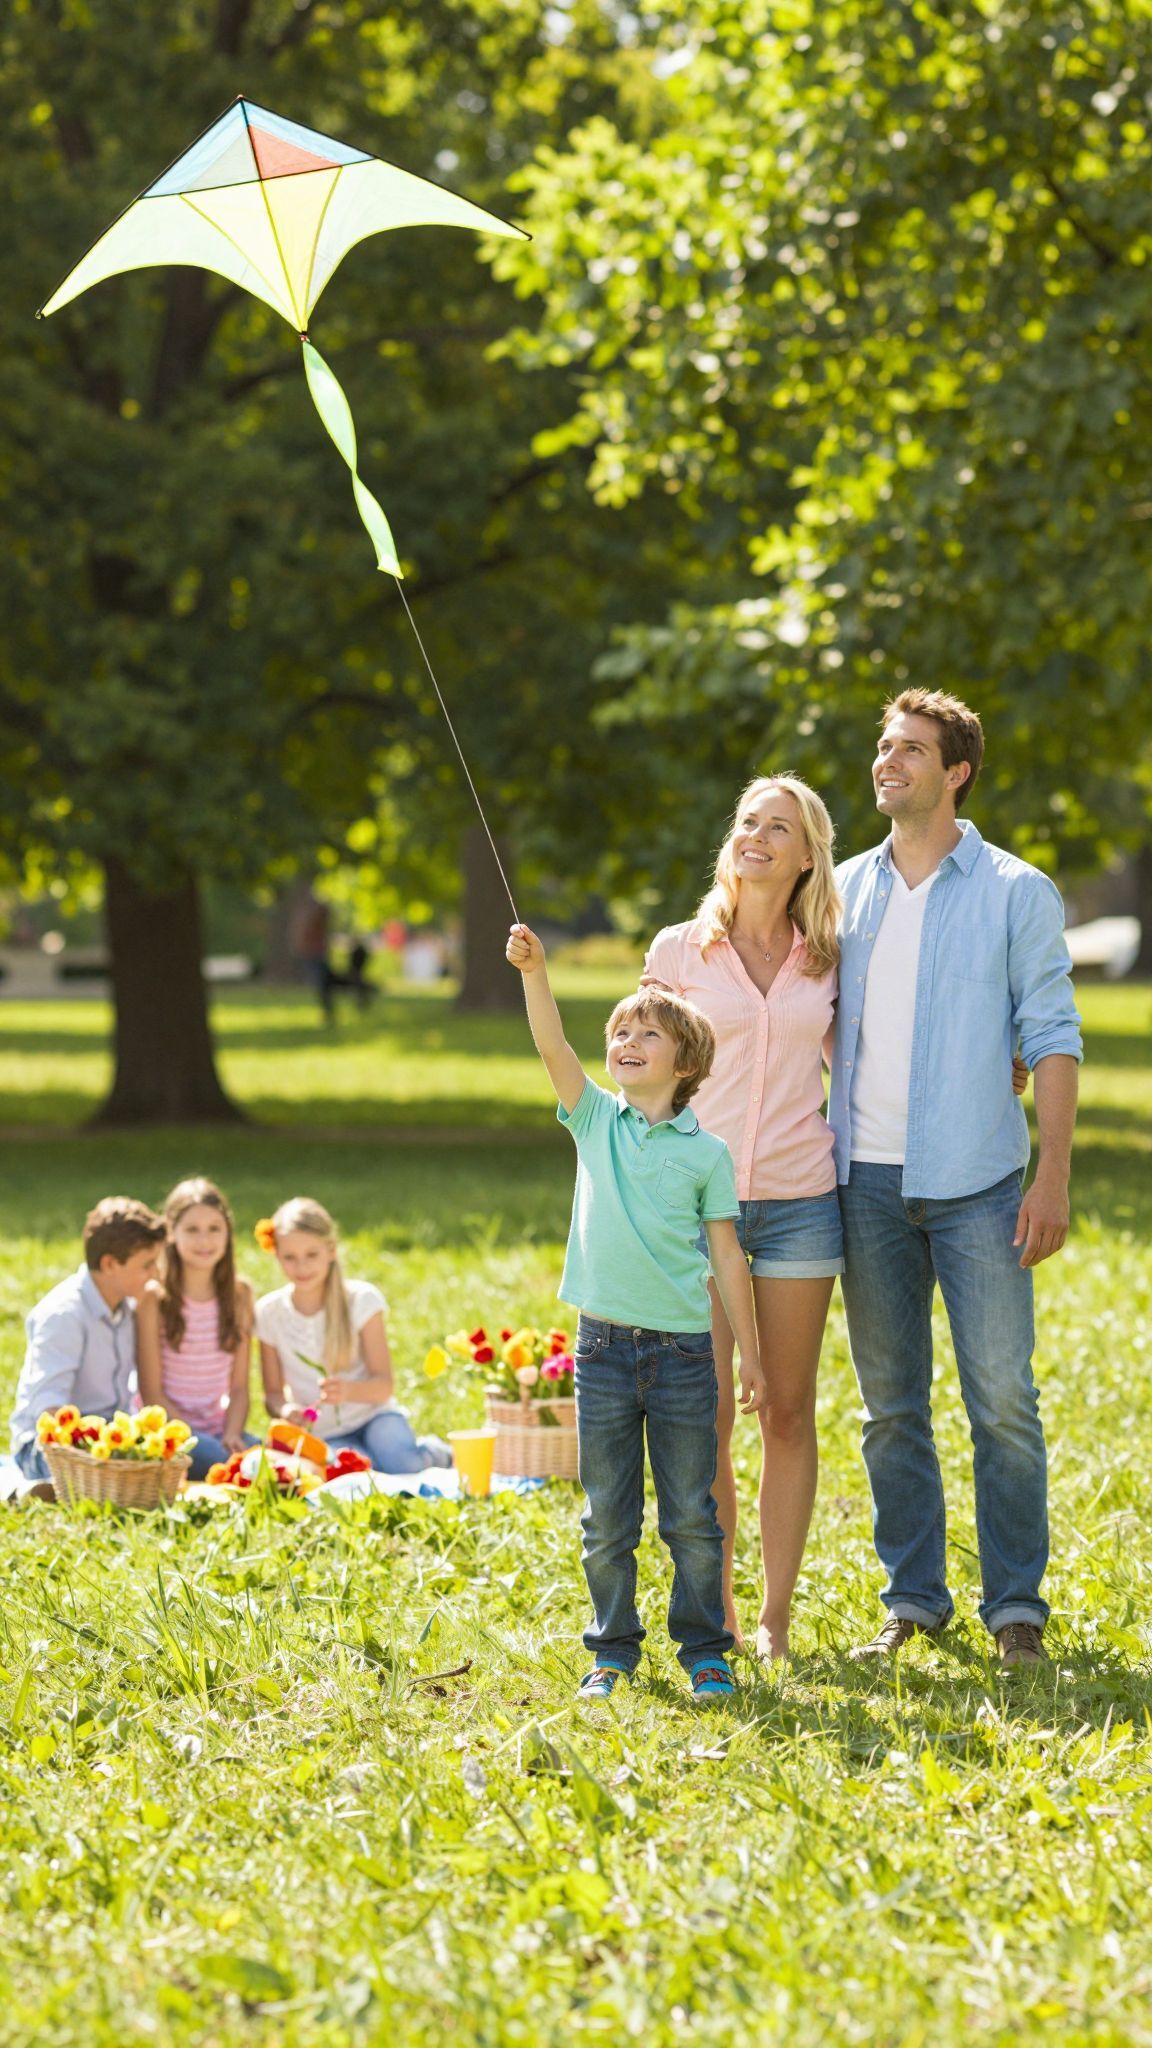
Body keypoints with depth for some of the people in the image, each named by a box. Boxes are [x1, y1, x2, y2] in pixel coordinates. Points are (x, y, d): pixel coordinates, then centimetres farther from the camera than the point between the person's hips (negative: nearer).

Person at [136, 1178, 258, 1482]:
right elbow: (152, 1392, -7)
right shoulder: (154, 1297, -6)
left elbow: (239, 1386, 7)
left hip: (218, 1426, 4)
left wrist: (231, 1434, -10)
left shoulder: (239, 1294, 8)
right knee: (220, 1462, -34)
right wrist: (192, 1439, -16)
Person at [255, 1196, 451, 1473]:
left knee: (403, 1465, -33)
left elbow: (383, 1385, -11)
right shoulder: (270, 1312, -3)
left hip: (372, 1416, -1)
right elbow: (273, 1392, 4)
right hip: (322, 1434, 1)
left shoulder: (362, 1300, -8)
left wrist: (349, 1390, -34)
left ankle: (431, 1451, 4)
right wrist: (285, 1409, -21)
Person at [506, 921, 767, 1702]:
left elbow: (728, 1259, 2)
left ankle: (705, 1649, 15)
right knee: (608, 1518, 7)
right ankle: (613, 1650, 18)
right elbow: (553, 1046, -10)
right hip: (605, 1344, 2)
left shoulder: (706, 1153, 1)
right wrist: (534, 971, -25)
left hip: (683, 1350, -1)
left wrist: (751, 1356, 2)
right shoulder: (595, 1121, 5)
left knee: (692, 1516, 4)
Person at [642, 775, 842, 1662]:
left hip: (799, 1198, 2)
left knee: (788, 1412, 4)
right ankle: (716, 1609, 9)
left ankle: (777, 1614, 12)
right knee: (706, 1418, -4)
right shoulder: (678, 950, 3)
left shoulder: (824, 961, 7)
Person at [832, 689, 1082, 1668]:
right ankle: (914, 1599, 16)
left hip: (978, 1182, -4)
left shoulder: (1017, 893, 0)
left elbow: (1052, 1037, -2)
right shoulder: (845, 890, 12)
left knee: (1002, 1400, -4)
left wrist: (1054, 1176, -11)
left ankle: (1017, 1606, 4)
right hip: (869, 1180, 4)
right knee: (890, 1407, 7)